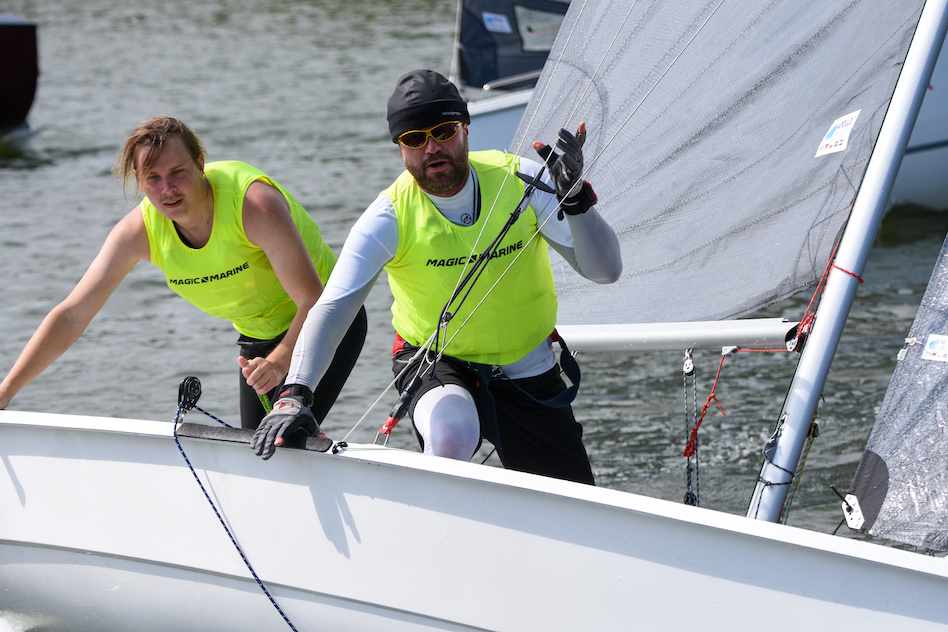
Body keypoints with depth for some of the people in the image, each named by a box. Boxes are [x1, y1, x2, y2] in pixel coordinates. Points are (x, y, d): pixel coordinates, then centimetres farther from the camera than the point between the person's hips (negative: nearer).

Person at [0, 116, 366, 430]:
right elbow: (71, 316, -15)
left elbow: (315, 302, -34)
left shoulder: (254, 203, -33)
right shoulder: (139, 230, -17)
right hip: (258, 336, 6)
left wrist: (279, 362, -51)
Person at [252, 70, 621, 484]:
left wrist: (575, 199, -37)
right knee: (451, 434, -38)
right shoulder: (391, 217, -18)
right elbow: (332, 307, -26)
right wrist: (295, 393, -42)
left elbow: (605, 271, -19)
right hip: (437, 365, -3)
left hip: (528, 374, 3)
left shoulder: (521, 180, -15)